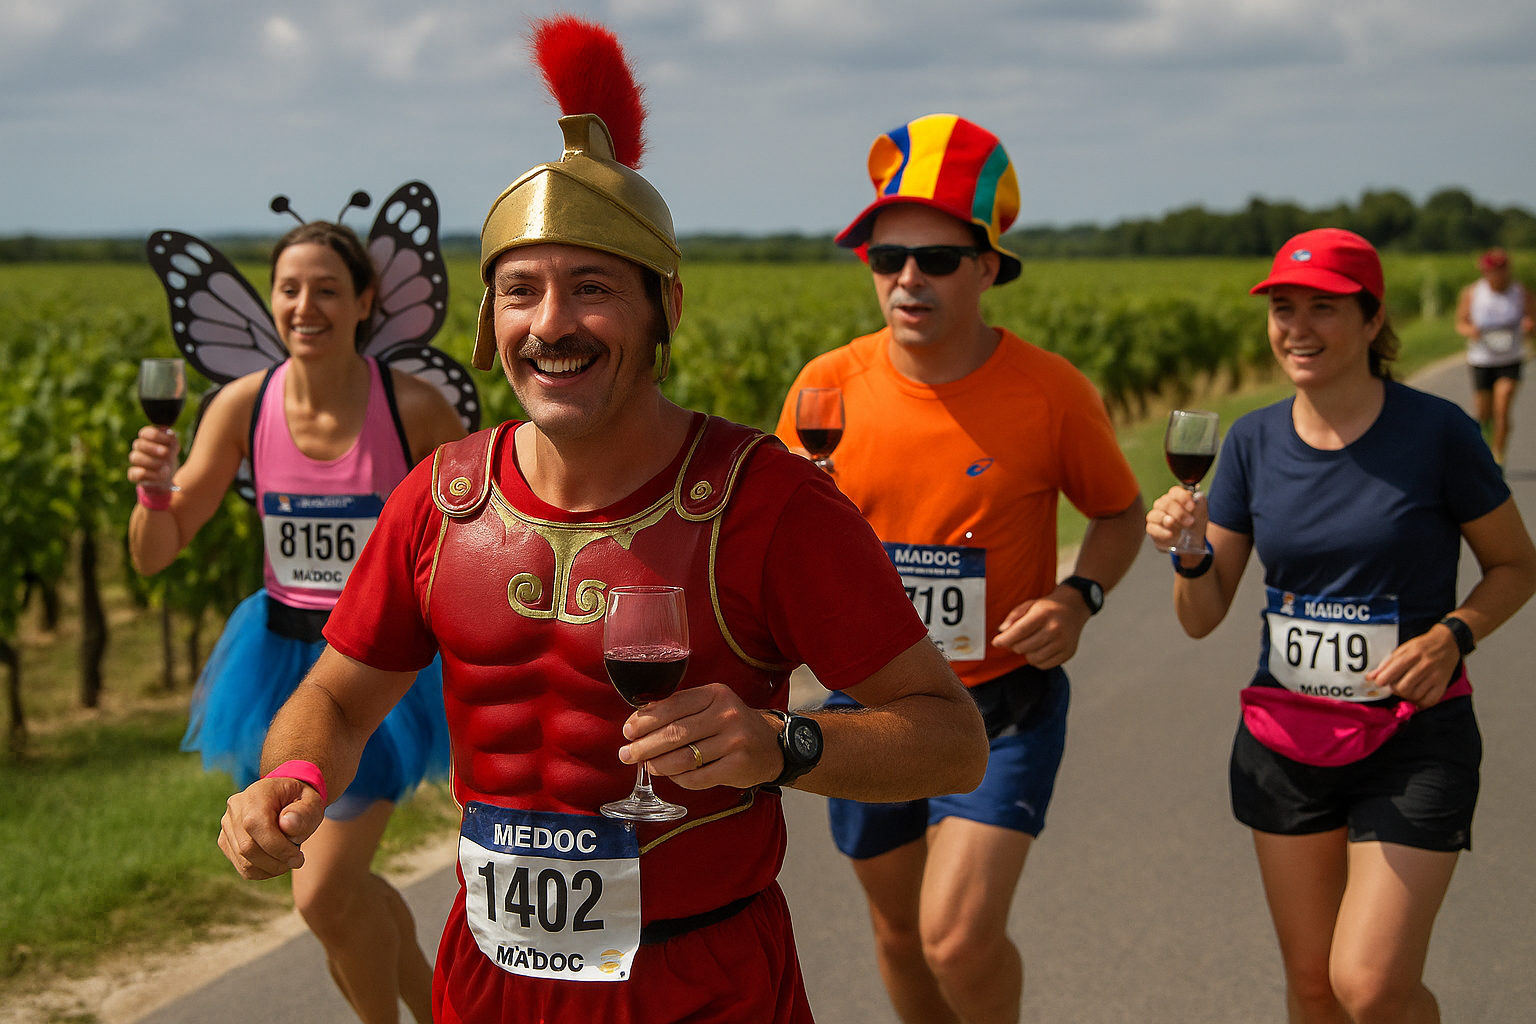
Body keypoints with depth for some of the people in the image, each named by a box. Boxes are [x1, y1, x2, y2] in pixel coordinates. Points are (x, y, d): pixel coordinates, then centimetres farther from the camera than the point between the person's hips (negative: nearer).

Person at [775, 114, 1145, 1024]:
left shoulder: (1052, 394, -14)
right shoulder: (829, 386, -9)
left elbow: (1120, 513, 3)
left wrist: (1082, 597, -16)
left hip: (1003, 704, -3)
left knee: (961, 940, -15)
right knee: (902, 933, 17)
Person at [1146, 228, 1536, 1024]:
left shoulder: (1436, 432, -11)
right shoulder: (1253, 441, 0)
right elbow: (1203, 618, 2)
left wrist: (1452, 636, -17)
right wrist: (1188, 552, -19)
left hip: (1413, 736, -4)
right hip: (1286, 739, 4)